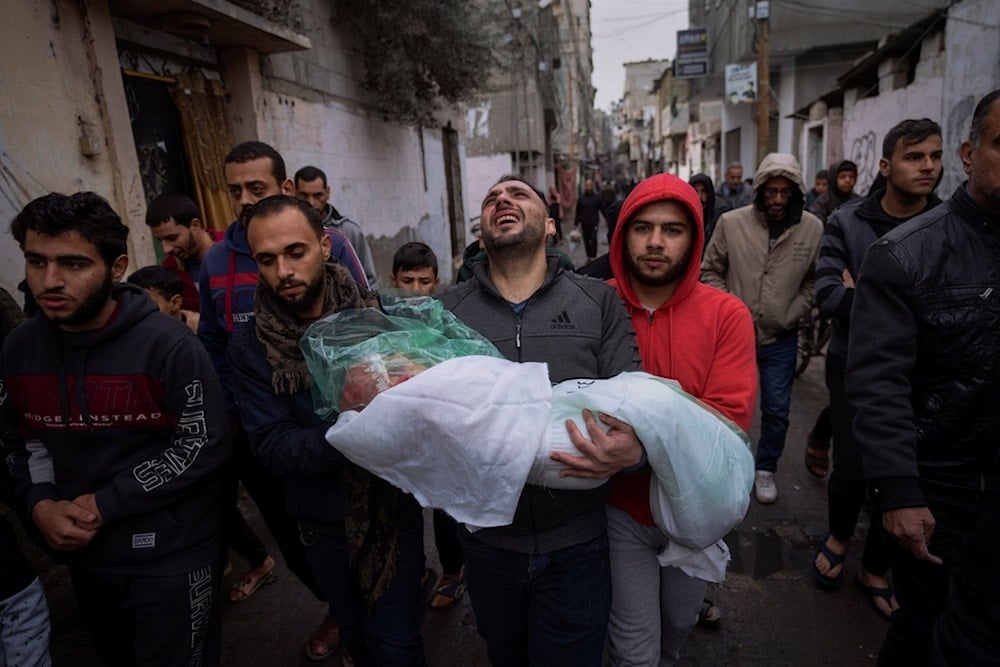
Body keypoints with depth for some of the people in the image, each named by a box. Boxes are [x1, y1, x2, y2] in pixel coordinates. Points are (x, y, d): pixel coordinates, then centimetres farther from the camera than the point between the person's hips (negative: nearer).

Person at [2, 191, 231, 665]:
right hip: (83, 551, 6)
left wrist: (104, 505, -19)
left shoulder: (167, 343, -21)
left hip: (170, 556, -6)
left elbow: (204, 446, -20)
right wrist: (39, 503, -8)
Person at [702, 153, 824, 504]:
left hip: (781, 338, 1)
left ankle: (765, 469, 33)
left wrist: (790, 316, -5)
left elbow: (814, 282, 3)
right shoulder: (731, 222, -9)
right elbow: (711, 271, 0)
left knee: (777, 410, 10)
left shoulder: (813, 229, -7)